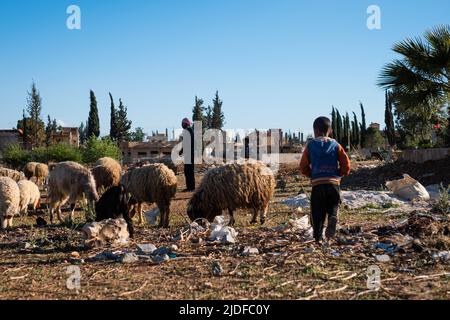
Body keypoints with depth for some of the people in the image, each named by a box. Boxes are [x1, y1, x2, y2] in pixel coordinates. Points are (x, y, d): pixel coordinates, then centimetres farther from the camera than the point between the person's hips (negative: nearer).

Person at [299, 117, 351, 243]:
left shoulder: (310, 145, 7)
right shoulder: (335, 145, 7)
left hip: (317, 183, 0)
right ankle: (332, 219, -23)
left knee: (317, 211, 7)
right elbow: (346, 164, 1)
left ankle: (318, 236, -2)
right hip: (333, 182, 0)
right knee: (333, 207, 9)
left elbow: (303, 167, 7)